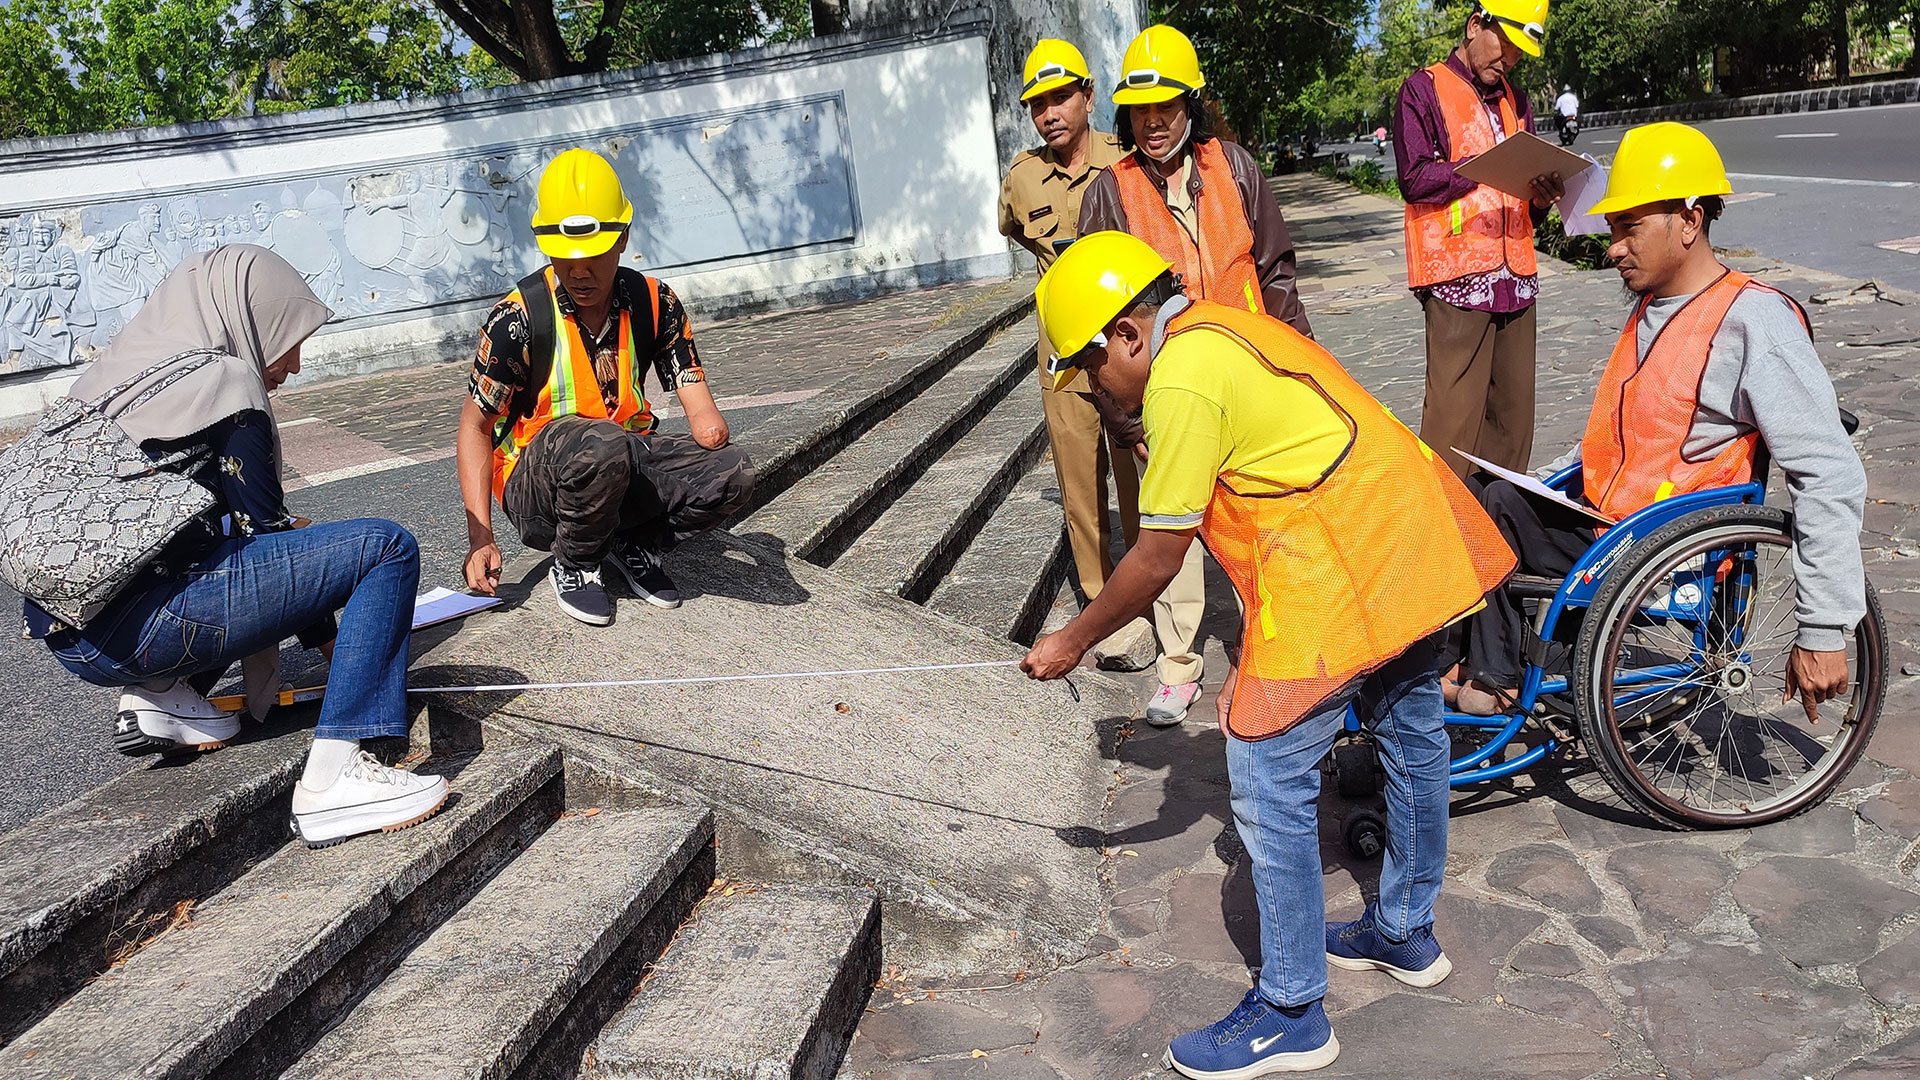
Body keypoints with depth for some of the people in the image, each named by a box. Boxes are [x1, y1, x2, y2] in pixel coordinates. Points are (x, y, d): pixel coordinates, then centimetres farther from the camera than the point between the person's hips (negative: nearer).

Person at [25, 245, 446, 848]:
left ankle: (161, 696, 15)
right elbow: (263, 528, -2)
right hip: (131, 632, -9)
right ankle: (333, 780, -16)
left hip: (62, 631, 9)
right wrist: (327, 638, 11)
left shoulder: (115, 374, 20)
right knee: (386, 548, -9)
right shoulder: (223, 381, -5)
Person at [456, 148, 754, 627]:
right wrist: (481, 537, -15)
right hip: (535, 488, -3)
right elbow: (475, 425, -6)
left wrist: (707, 420, -28)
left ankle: (635, 545, 5)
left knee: (731, 474, -23)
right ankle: (573, 565, -8)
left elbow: (694, 393, -1)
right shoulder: (518, 318, -12)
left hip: (625, 467, 4)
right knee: (601, 444, -38)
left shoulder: (654, 304, -1)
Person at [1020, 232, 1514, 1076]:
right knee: (1412, 736, 24)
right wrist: (1254, 659, 23)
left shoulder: (1181, 379, -13)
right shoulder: (1226, 329, 17)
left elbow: (1158, 558, -11)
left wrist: (1072, 642, 4)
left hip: (1340, 567, -11)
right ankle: (1407, 934, 45)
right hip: (1412, 529, 11)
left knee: (1270, 785, 0)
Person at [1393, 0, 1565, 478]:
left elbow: (1528, 213, 23)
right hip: (1457, 276, -6)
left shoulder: (1516, 103, 23)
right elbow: (1415, 178, -10)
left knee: (1513, 411, 6)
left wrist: (1541, 196, 1)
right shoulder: (1425, 88, 4)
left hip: (1515, 277, 7)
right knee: (1454, 417, -10)